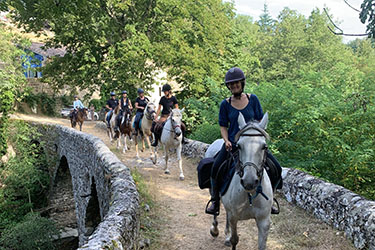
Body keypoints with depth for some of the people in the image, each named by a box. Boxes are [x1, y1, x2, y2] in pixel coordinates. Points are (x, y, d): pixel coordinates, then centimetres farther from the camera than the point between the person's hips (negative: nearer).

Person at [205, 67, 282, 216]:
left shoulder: (253, 99, 1)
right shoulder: (226, 104, 0)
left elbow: (259, 121, 6)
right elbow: (223, 126, 4)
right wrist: (226, 141, -12)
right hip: (232, 144, -1)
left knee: (275, 167, -6)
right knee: (215, 168, -22)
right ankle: (215, 201, -2)